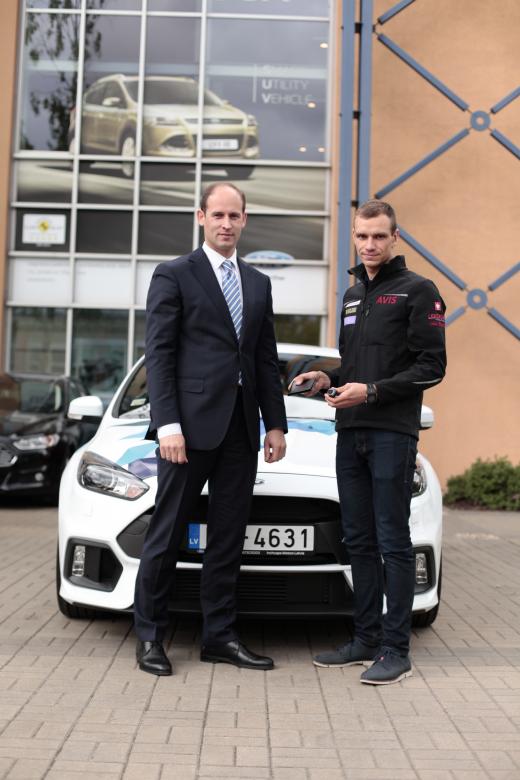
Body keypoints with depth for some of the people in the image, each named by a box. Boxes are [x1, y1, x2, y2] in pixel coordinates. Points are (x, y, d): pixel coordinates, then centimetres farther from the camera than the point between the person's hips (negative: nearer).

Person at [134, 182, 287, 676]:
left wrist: (275, 423, 9)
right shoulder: (173, 275, 0)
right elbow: (158, 353, -7)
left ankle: (220, 637, 18)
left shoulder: (258, 284, 17)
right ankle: (149, 637, 13)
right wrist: (167, 424, -15)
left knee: (228, 537, 9)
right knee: (167, 534, 2)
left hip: (240, 428, 6)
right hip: (191, 424, -5)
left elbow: (266, 359, 16)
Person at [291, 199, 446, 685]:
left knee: (393, 542, -4)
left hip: (393, 433, -7)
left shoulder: (417, 291, -2)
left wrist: (372, 391, -17)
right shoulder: (352, 295, 20)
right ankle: (366, 638, 19)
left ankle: (396, 649, 3)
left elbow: (431, 367, -9)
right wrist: (329, 380, 6)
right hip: (350, 432, 7)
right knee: (358, 541, 10)